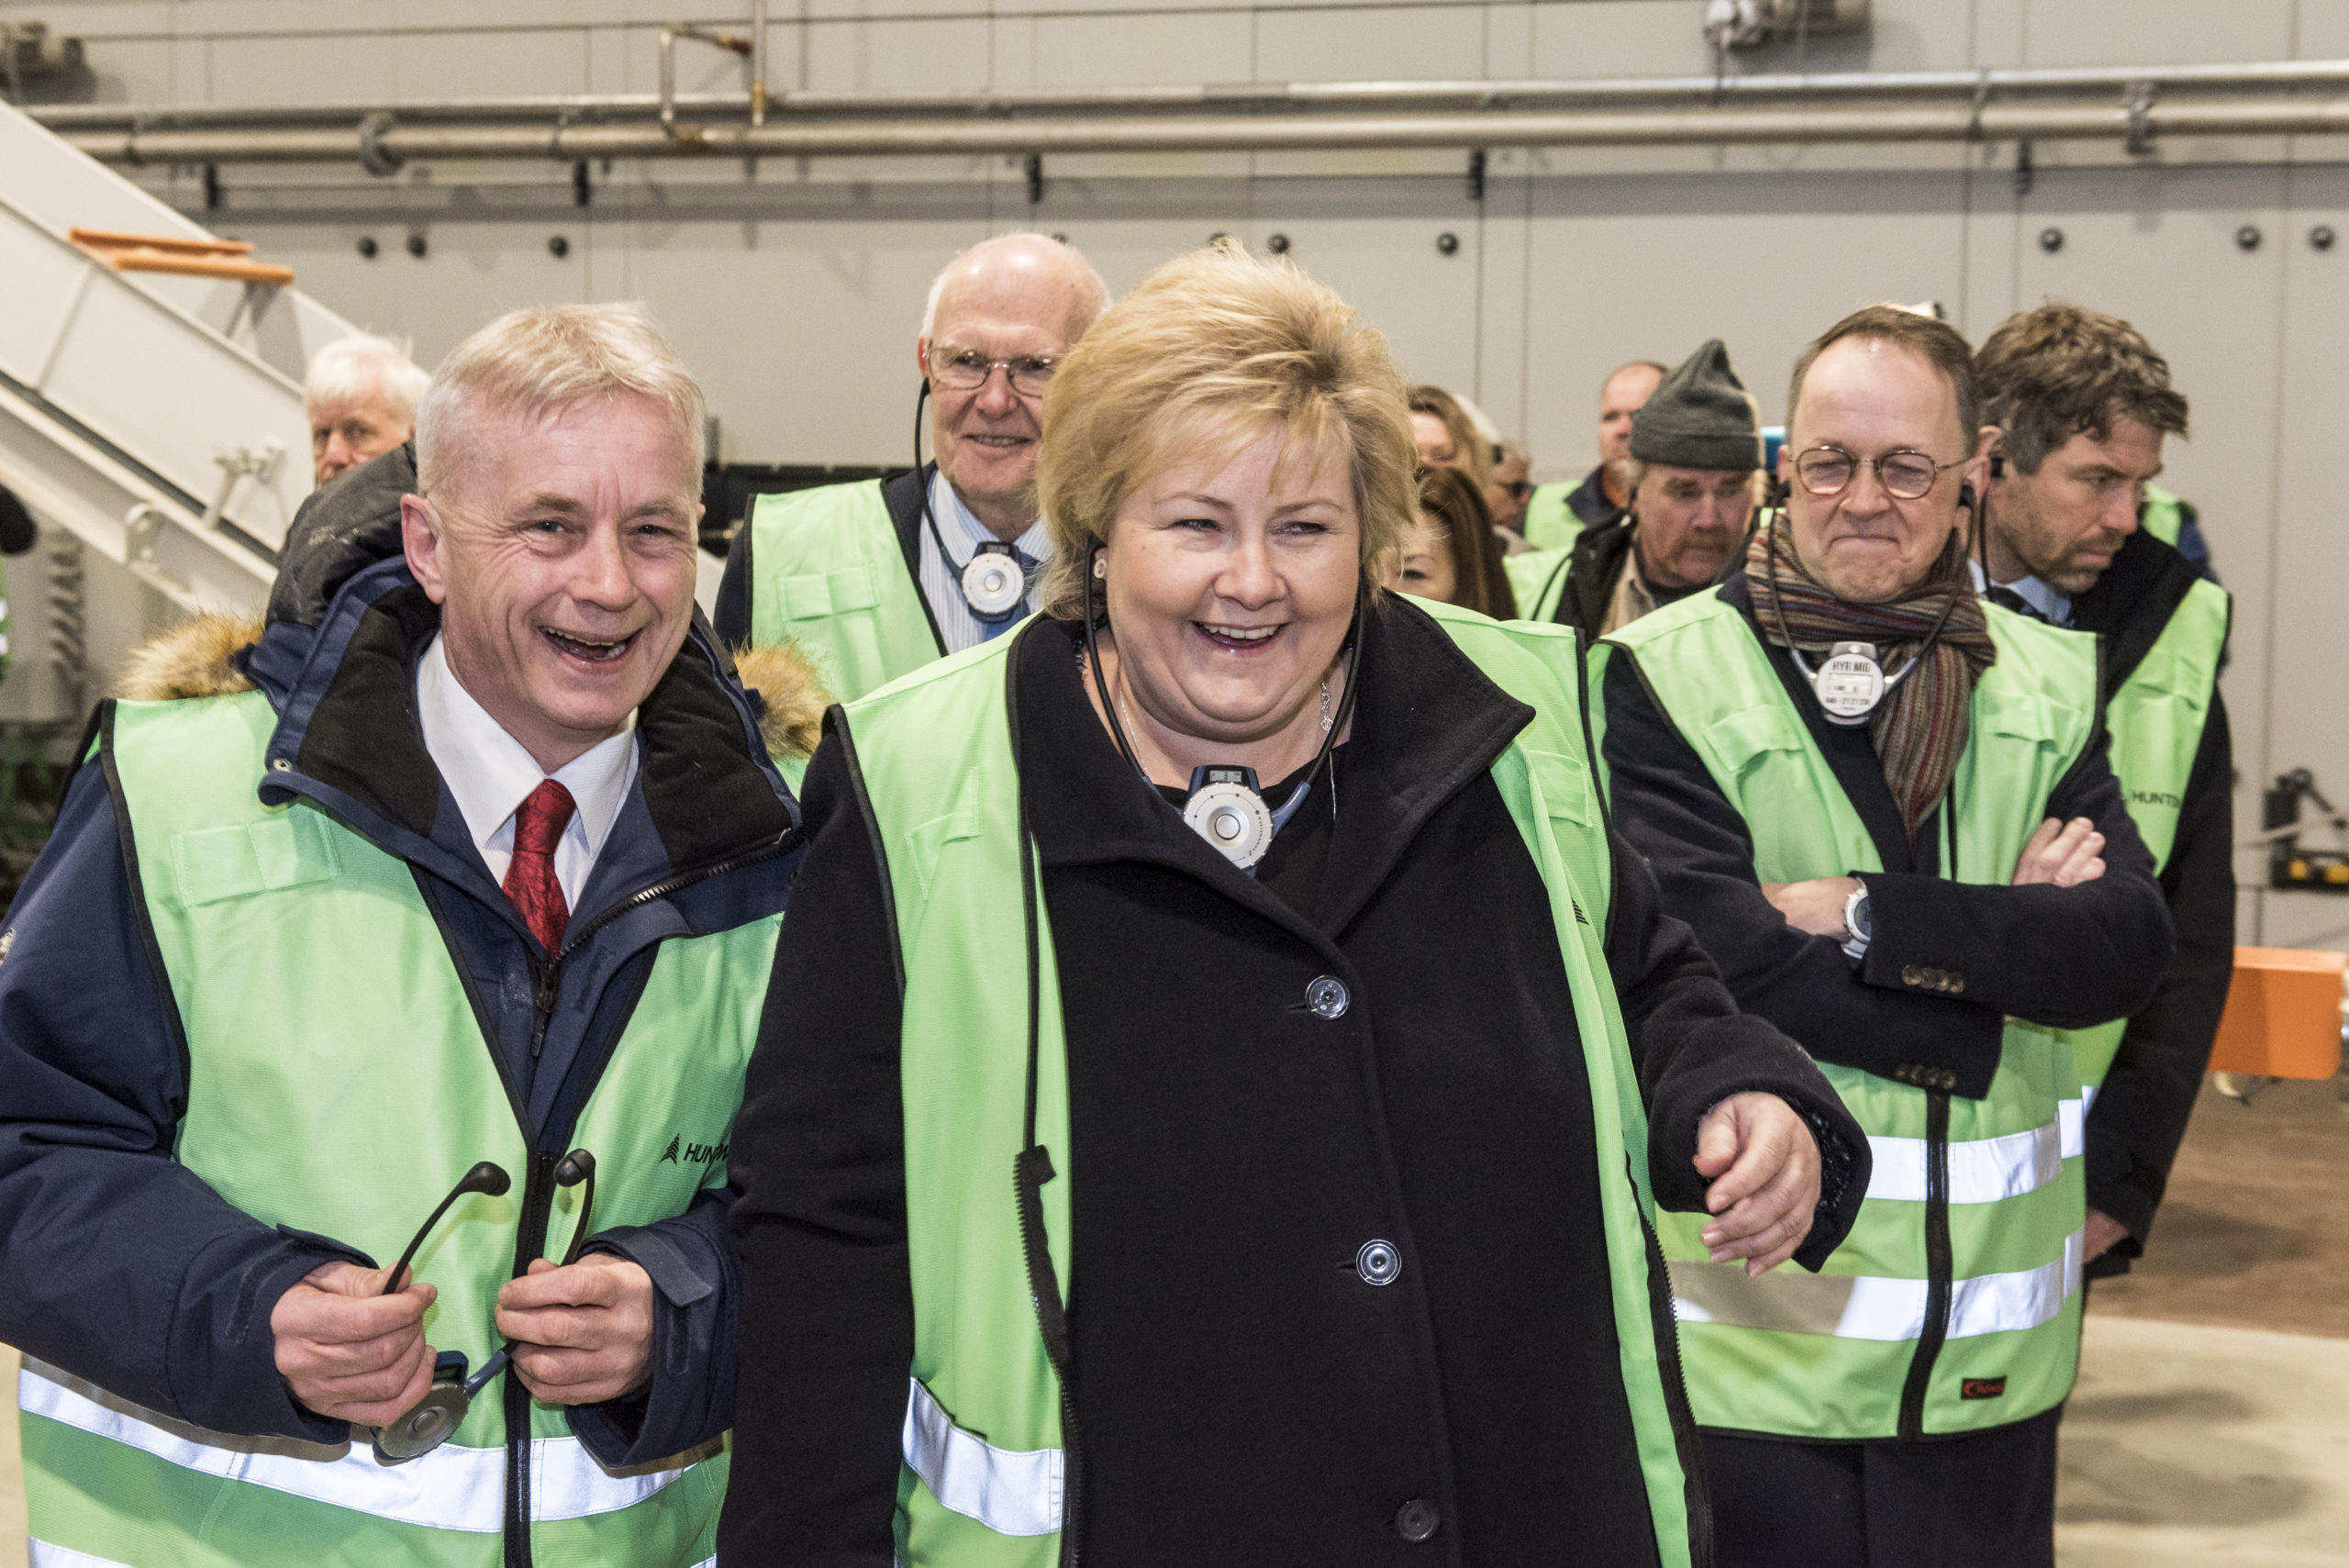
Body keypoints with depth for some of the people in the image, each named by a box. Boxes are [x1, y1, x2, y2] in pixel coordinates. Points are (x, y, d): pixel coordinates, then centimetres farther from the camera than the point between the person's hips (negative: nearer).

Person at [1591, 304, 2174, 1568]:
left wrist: (1869, 917, -17)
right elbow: (1710, 951, -17)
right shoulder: (1666, 674, -6)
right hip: (1750, 1321, -3)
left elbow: (2129, 944, -6)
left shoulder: (2047, 684, 7)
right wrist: (1998, 955, -12)